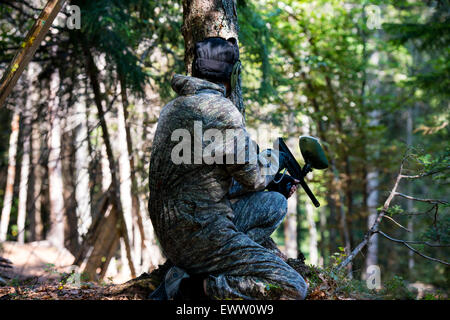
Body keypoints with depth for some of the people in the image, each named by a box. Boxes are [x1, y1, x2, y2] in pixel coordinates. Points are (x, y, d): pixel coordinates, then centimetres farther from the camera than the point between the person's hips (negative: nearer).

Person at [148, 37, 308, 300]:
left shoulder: (173, 107, 15)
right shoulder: (221, 109, -14)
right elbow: (252, 175, -8)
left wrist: (274, 185, 22)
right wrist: (274, 158, 15)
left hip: (171, 230, 9)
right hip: (199, 234, -9)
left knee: (274, 203, 24)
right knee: (293, 289, -8)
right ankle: (192, 287, -10)